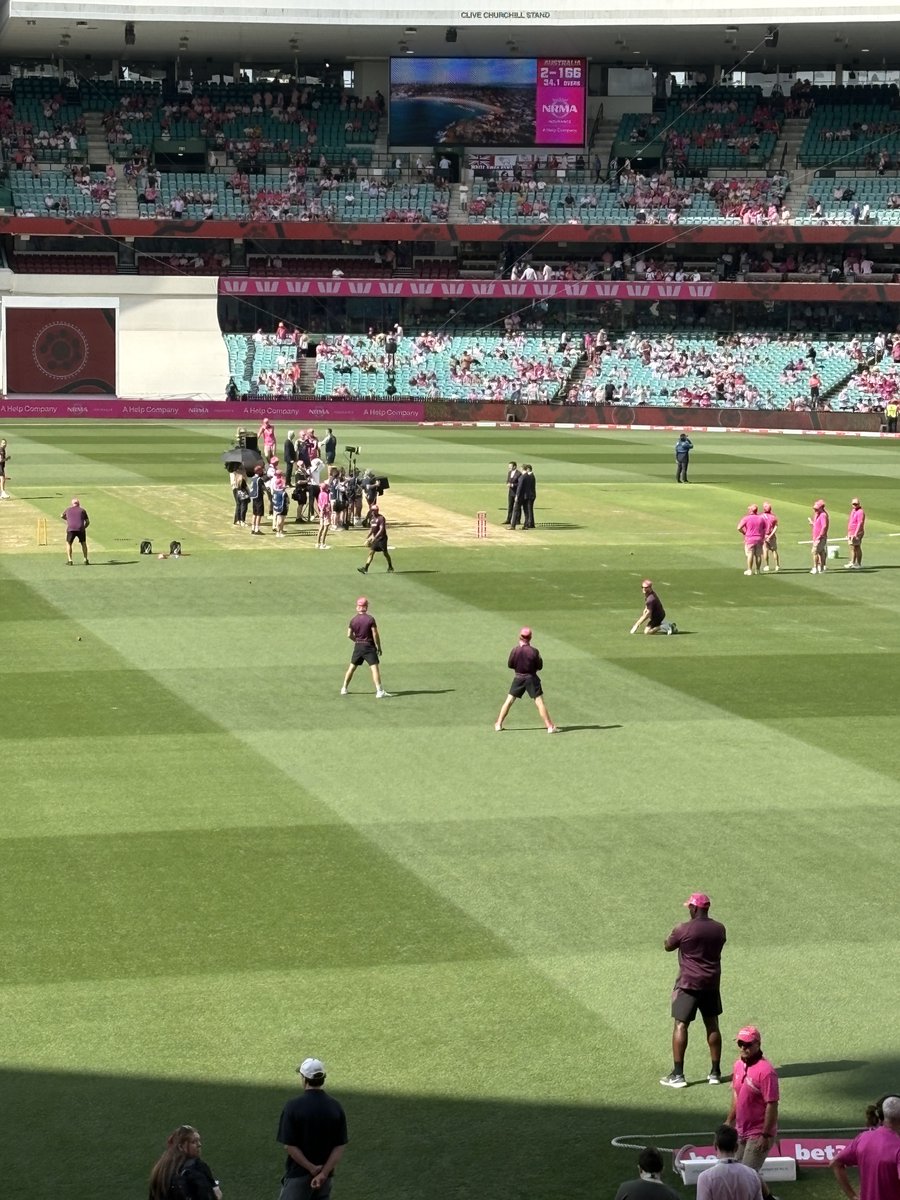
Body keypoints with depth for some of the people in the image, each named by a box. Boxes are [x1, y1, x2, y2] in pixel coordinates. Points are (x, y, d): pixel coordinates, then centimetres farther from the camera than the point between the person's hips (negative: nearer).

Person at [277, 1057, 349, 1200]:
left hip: (298, 1174, -4)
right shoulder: (335, 1107, -1)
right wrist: (323, 1173, -12)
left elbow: (289, 1145, -15)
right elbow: (340, 1146, -5)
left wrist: (312, 1168, -12)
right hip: (326, 1175, 4)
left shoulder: (293, 1106, -13)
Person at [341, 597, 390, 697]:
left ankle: (344, 688, 22)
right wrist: (379, 647, -4)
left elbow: (349, 635, 3)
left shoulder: (353, 620, 1)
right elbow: (375, 634, -12)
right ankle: (379, 691, -15)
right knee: (375, 667, -7)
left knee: (352, 667, 16)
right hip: (369, 646, -4)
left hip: (358, 646, 4)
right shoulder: (370, 619, -10)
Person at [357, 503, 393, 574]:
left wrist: (375, 537, -28)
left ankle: (390, 567, 23)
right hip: (375, 538, 7)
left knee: (385, 553, 5)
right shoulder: (372, 518, 10)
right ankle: (365, 569, -8)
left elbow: (381, 529, -22)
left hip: (382, 538, -7)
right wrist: (368, 537, 18)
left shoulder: (381, 518, -14)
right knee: (371, 552, -2)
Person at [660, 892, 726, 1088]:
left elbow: (667, 946, 1)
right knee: (712, 1025, 13)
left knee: (680, 1025, 0)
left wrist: (673, 935, 19)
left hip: (688, 984, -5)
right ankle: (715, 1072, 17)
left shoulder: (684, 929, -14)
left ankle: (677, 1074, -4)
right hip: (711, 983, 5)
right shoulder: (719, 929, 1)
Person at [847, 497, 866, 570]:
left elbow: (860, 523, -20)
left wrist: (855, 534, -24)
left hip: (857, 533, -9)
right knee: (852, 548, 13)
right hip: (851, 533, 9)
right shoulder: (853, 510, 16)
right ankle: (852, 563, 20)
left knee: (857, 548, -3)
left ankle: (859, 564, 3)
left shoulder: (860, 512, -14)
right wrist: (848, 533, 20)